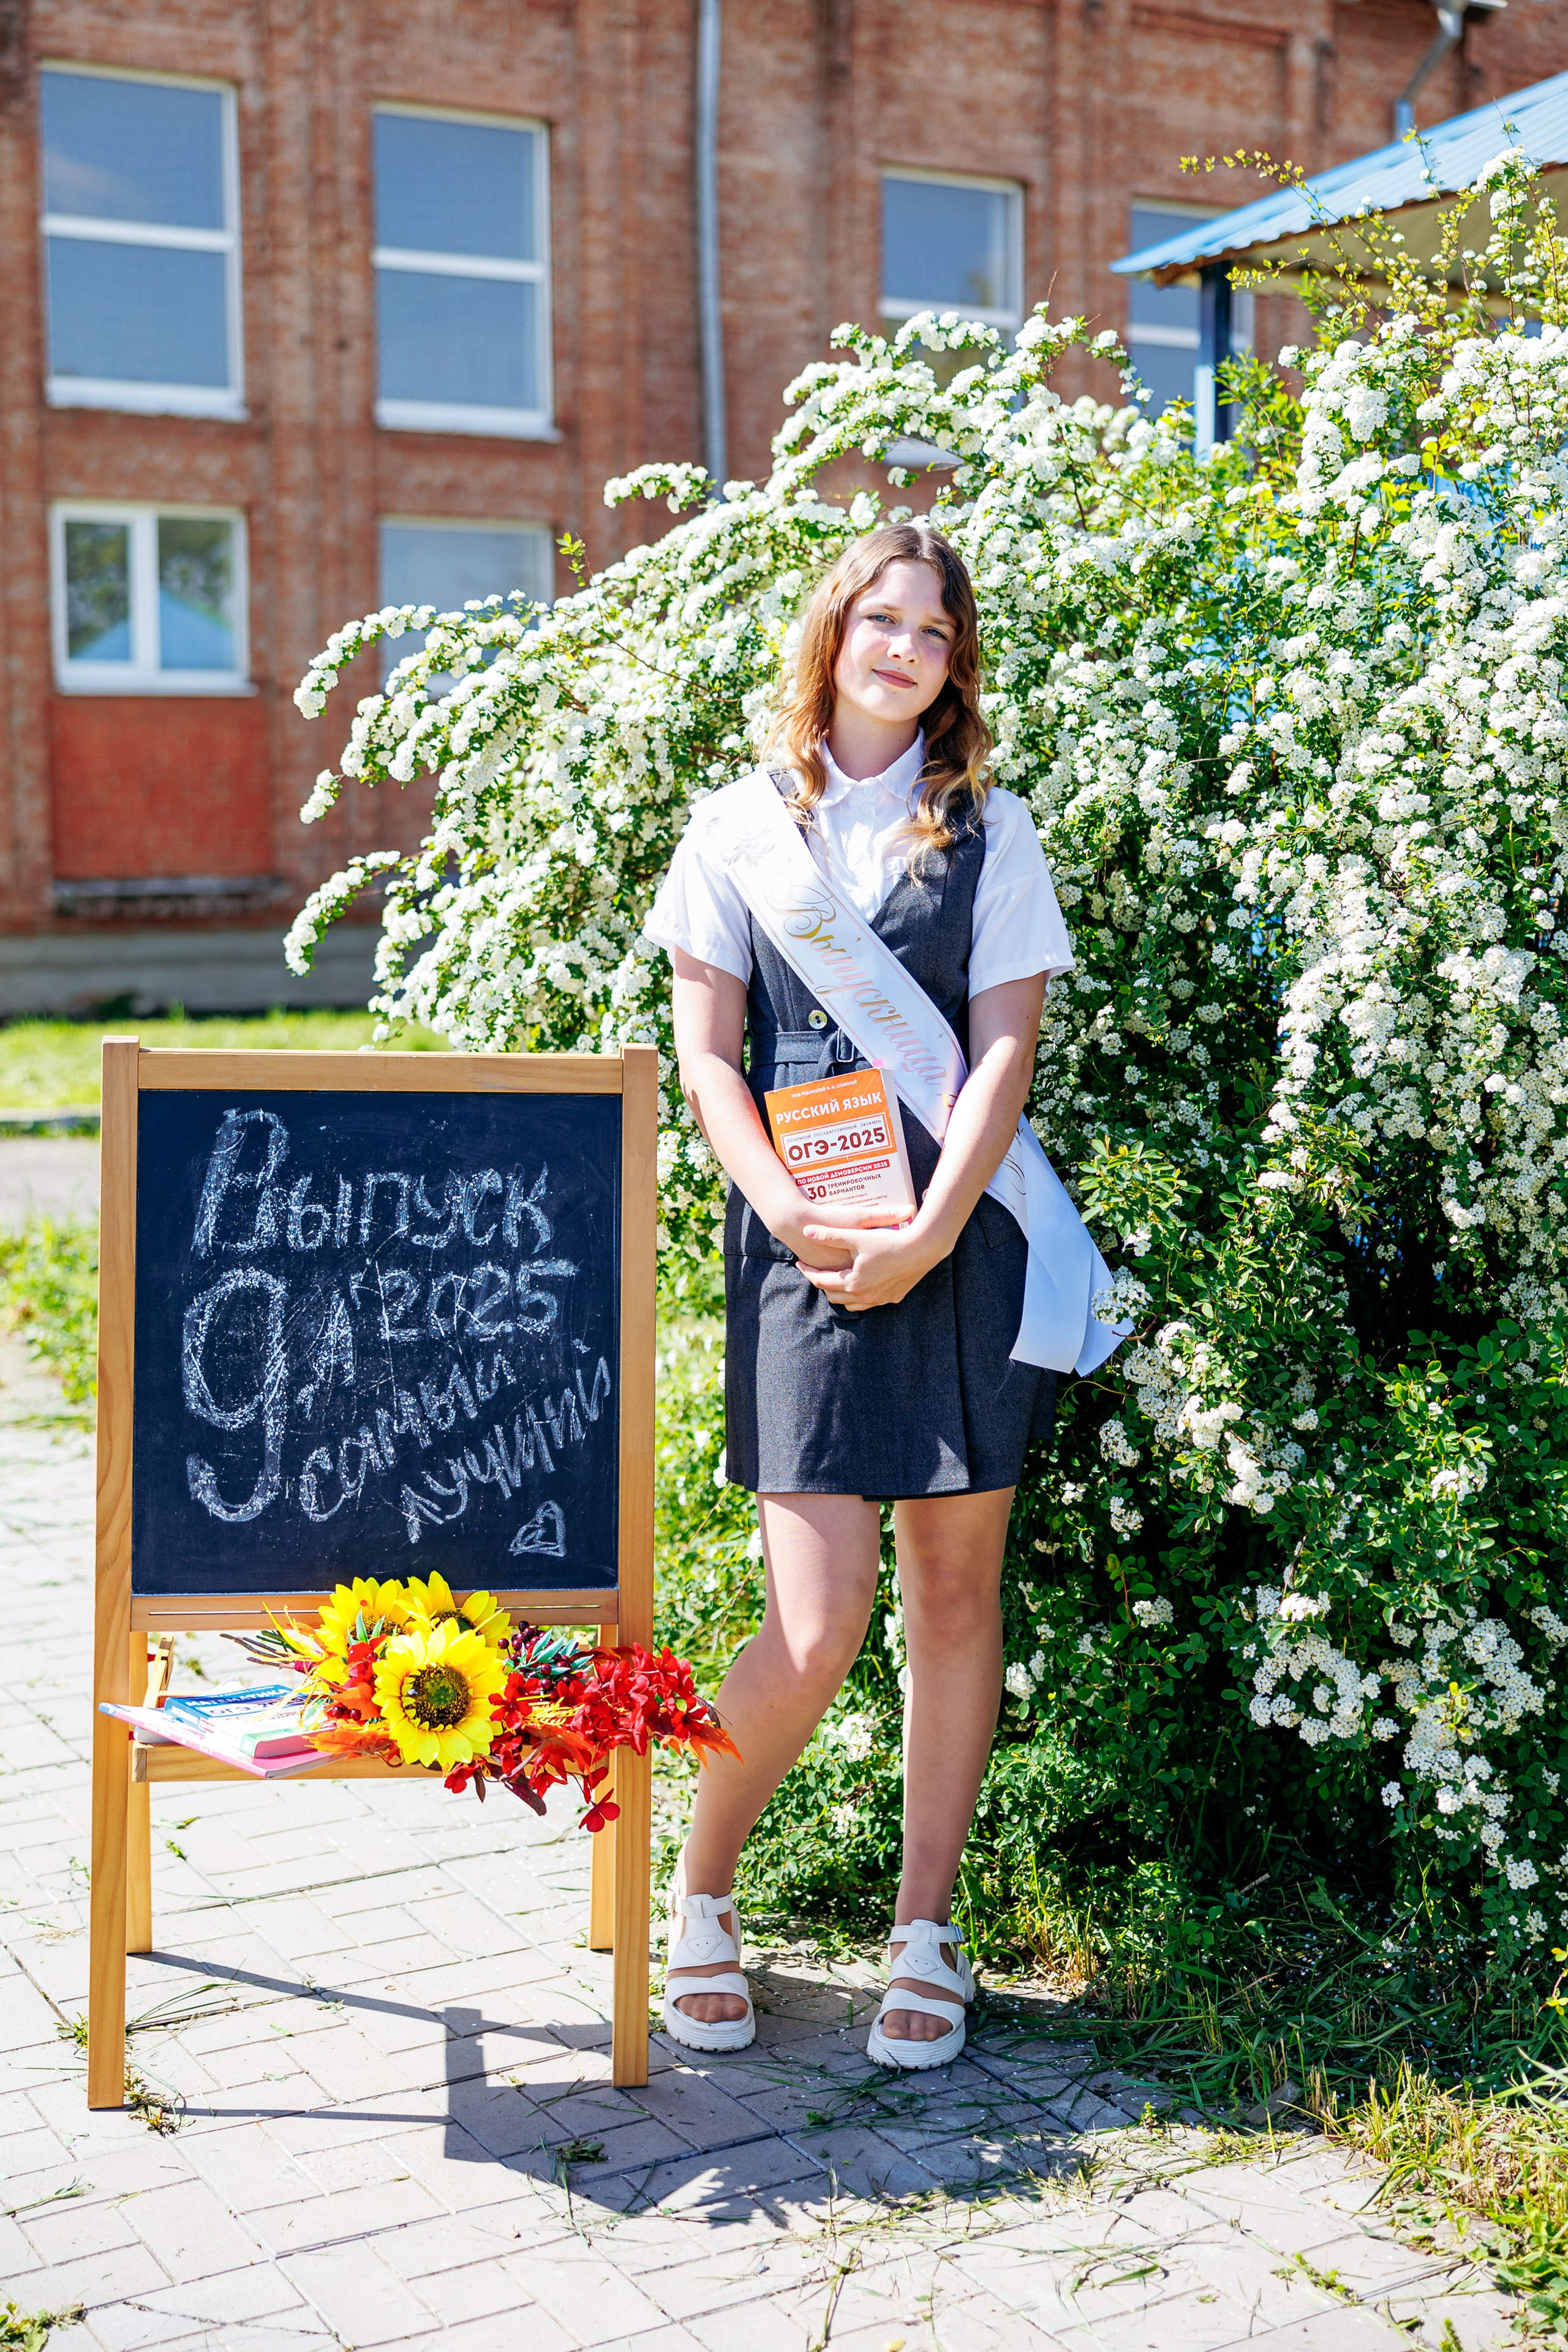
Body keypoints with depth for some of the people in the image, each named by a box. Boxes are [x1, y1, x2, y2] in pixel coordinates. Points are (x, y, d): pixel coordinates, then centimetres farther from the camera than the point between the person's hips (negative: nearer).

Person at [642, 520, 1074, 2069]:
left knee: (955, 1584, 5)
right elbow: (705, 1056, 5)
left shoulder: (989, 830, 10)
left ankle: (927, 1935, 19)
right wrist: (788, 1216, -10)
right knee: (818, 1622, -8)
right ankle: (696, 1896, 17)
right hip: (804, 1242, -1)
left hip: (964, 1237, 1)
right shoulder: (737, 827, 10)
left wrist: (927, 1233, -11)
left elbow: (1003, 1051, 2)